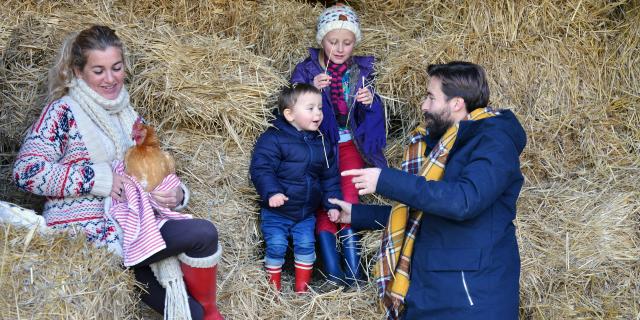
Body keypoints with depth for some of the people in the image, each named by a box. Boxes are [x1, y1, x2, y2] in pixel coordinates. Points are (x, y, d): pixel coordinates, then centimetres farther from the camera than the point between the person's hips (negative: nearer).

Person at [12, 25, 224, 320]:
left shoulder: (127, 116, 18)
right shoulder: (63, 111, -4)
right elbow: (25, 171, -13)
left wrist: (176, 194, -3)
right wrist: (97, 178, -17)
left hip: (129, 224, 7)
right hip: (87, 232, -7)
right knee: (203, 234, -20)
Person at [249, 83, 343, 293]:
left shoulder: (320, 143, 4)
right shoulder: (273, 139, -14)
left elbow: (330, 176, 10)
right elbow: (260, 169, -21)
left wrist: (332, 203, 4)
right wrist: (271, 192, -35)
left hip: (306, 212, 4)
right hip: (276, 211, -4)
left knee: (306, 245, 2)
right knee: (276, 247, -7)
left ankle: (302, 287, 18)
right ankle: (273, 287, 12)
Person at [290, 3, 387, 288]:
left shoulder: (361, 70, 2)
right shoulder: (306, 69, -3)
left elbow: (370, 118, 2)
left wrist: (370, 101, -22)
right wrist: (312, 90, -28)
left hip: (350, 144, 1)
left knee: (348, 199, -12)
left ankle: (351, 262, -9)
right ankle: (333, 268, -11)